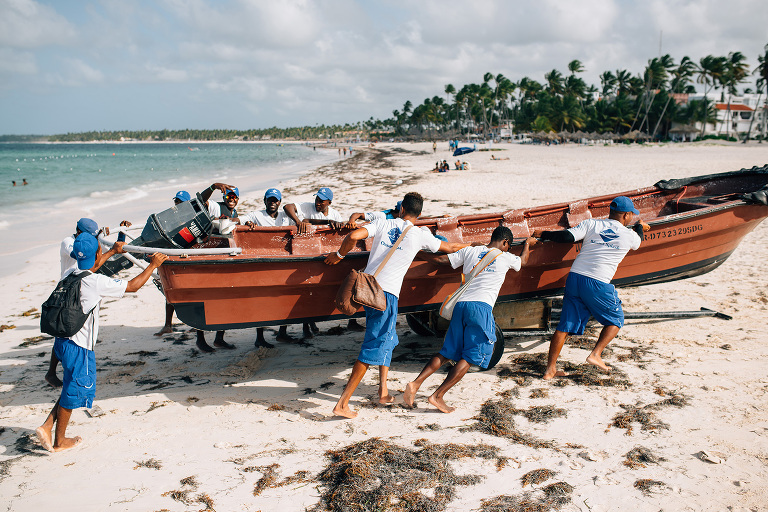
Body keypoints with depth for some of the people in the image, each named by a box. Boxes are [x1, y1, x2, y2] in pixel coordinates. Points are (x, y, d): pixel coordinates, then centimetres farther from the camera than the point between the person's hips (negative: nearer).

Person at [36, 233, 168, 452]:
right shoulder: (97, 282, -20)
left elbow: (90, 268, 30)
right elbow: (132, 286, -13)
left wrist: (113, 251, 41)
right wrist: (153, 265, -1)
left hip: (63, 340, 8)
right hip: (78, 346, -8)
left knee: (73, 387, 22)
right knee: (74, 390, 7)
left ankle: (47, 426, 18)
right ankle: (59, 441, 21)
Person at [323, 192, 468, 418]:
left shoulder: (383, 223, 9)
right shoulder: (420, 235, 3)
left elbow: (354, 236, -6)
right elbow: (449, 247, 18)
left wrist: (339, 255, 11)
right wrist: (468, 245, 39)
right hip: (387, 292, -5)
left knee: (387, 338, 24)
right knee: (374, 346, -4)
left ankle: (383, 392, 26)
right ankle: (342, 404, -7)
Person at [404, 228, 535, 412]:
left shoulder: (470, 251, 16)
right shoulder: (506, 257, 12)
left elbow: (441, 259, 14)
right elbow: (523, 261, 35)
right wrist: (528, 243, 55)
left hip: (460, 305, 5)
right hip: (481, 307, -4)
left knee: (447, 352, 12)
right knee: (469, 357, -1)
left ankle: (416, 383, -3)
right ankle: (438, 396, -9)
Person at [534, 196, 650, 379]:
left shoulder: (591, 224, 8)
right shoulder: (629, 235, 6)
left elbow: (567, 236, -4)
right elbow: (637, 242, 31)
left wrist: (543, 234, 11)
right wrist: (639, 226, 52)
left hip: (574, 278, 4)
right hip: (598, 284, -3)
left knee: (566, 325, 9)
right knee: (616, 320, 20)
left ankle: (550, 369, 9)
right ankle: (596, 354, 4)